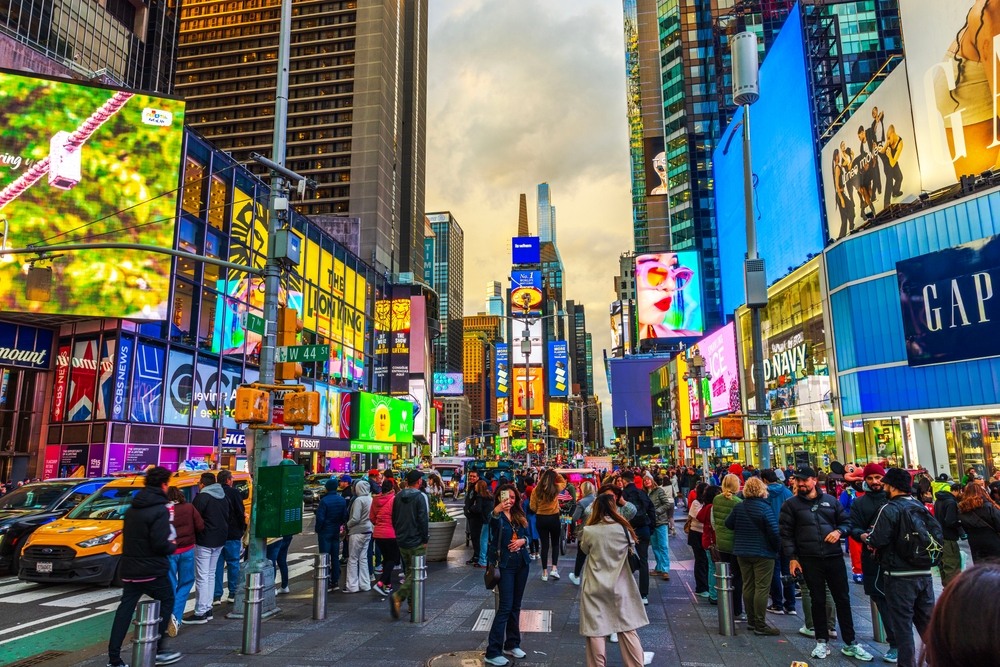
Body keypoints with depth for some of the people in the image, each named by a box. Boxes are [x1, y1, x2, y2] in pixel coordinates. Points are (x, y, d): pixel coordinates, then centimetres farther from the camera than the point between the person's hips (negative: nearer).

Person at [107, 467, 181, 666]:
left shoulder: (132, 508, 9)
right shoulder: (160, 510, -18)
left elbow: (129, 536, 17)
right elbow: (160, 544, -23)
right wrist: (172, 545, -3)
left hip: (129, 568, 7)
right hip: (152, 570, -7)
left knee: (125, 608, 8)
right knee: (166, 601, 11)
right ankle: (158, 650, 14)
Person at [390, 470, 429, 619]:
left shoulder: (398, 497, 7)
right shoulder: (419, 497, -13)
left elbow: (394, 518, 13)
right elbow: (423, 520, -16)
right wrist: (425, 539, -7)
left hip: (401, 541, 7)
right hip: (416, 542, -7)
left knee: (409, 571, 18)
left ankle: (412, 602, 22)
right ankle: (398, 596, -22)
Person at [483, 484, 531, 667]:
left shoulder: (519, 515, 6)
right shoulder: (497, 516, -12)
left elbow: (527, 535, 13)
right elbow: (493, 520, -37)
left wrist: (522, 540, -10)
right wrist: (498, 510, -59)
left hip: (522, 563, 6)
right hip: (505, 565, -6)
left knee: (515, 606, 13)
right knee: (505, 607, -8)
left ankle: (512, 644, 27)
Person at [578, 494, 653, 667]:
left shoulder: (588, 531, -13)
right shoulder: (623, 529, -10)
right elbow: (632, 542, 10)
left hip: (595, 587, -1)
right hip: (618, 585, 2)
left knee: (595, 628, 8)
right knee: (627, 626, 14)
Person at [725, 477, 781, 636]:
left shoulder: (738, 507, -1)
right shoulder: (764, 508, -17)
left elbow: (728, 524, 9)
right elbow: (774, 532, -18)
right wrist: (777, 548, -1)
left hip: (742, 552, 6)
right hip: (763, 553, -6)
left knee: (748, 586, 14)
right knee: (762, 588, -1)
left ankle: (751, 620, 23)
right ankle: (760, 625, 2)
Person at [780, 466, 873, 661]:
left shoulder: (830, 500, 7)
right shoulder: (791, 504, 0)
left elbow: (845, 521, 15)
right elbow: (786, 533, 0)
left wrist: (839, 531, -7)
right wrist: (792, 557, -6)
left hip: (834, 557, 2)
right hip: (809, 559, -2)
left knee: (842, 599, 7)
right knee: (818, 600, 8)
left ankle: (850, 643, 18)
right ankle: (822, 642, 20)